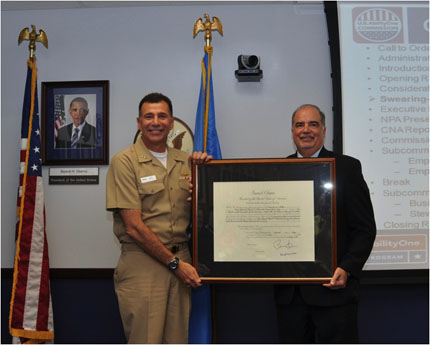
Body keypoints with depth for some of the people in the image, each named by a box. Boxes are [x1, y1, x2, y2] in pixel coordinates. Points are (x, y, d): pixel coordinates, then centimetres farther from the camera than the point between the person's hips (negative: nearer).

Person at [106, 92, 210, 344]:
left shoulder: (184, 161, 10)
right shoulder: (125, 161, -6)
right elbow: (134, 226, -11)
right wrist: (175, 263, -10)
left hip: (180, 261, 5)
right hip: (142, 263, -5)